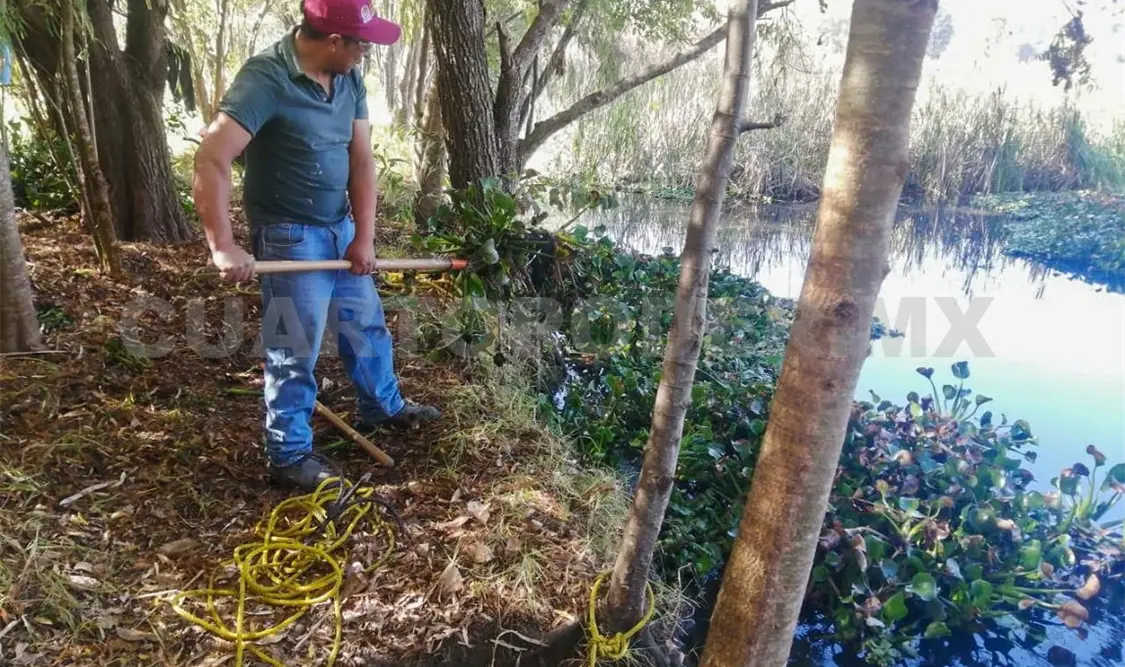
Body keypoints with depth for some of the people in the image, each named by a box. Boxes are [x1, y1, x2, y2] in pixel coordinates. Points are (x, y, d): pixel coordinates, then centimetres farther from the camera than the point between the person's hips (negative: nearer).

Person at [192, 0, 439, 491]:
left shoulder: (349, 80, 0)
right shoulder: (265, 79, -23)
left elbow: (361, 159, 2)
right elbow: (210, 159, -29)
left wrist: (364, 236, -5)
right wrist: (224, 247, -33)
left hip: (341, 228, 8)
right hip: (290, 235, -7)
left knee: (367, 324, 20)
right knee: (295, 351, 2)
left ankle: (383, 407, 42)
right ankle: (290, 457, 18)